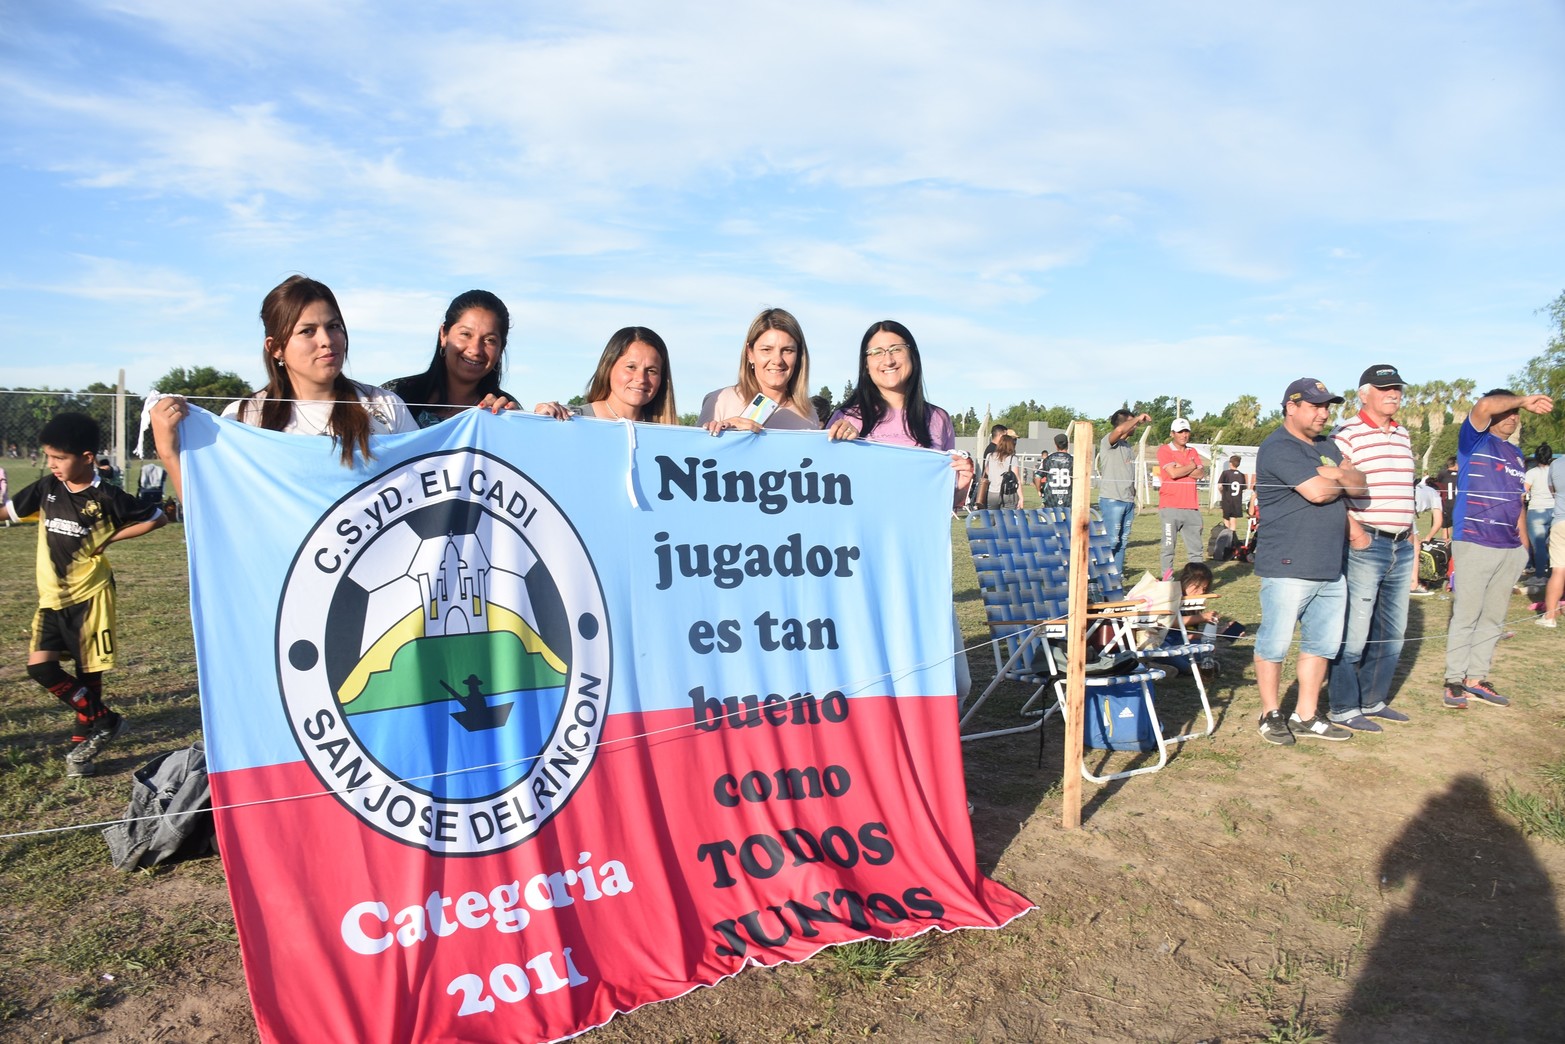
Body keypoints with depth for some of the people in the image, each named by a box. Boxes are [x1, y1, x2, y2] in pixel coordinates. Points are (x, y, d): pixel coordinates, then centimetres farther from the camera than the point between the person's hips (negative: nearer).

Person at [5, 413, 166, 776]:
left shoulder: (105, 497, -11)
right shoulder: (47, 487, 1)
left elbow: (155, 518, -3)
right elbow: (9, 510, 15)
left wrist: (110, 538, -8)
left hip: (89, 594, -5)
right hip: (51, 595, 5)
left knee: (88, 670, 2)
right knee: (40, 666, -3)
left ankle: (84, 738, 19)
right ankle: (104, 721, 10)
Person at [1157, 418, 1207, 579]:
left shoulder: (1192, 452, 18)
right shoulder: (1164, 450, 0)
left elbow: (1201, 473, 3)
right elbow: (1173, 473, -15)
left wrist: (1180, 469, -8)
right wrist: (1192, 466, 0)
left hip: (1192, 507, 5)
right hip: (1170, 507, -5)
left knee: (1196, 550, 5)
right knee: (1168, 548, -3)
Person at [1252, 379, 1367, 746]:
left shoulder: (1326, 446, 18)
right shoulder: (1278, 448, -11)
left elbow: (1360, 485, 12)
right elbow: (1317, 491, -21)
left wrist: (1339, 475, -10)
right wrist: (1343, 483, 2)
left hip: (1330, 568, 9)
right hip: (1288, 567, -9)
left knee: (1323, 644, 12)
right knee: (1274, 644, 1)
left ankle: (1306, 716, 22)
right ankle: (1271, 714, 15)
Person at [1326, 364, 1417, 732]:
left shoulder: (1403, 435, 16)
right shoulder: (1347, 434, -8)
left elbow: (1406, 492, 21)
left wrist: (1414, 538, 19)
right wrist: (1353, 529, -21)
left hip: (1401, 547, 8)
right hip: (1365, 546, -8)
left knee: (1392, 632, 14)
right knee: (1353, 633, -3)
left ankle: (1373, 700, 27)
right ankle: (1344, 708, 9)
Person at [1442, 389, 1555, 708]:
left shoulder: (1516, 454, 20)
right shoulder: (1475, 441, -1)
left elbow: (1516, 502, 23)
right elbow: (1485, 406, -22)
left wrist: (1524, 543, 18)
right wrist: (1524, 400, -10)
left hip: (1510, 549, 7)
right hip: (1474, 545, -7)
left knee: (1493, 618, 8)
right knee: (1466, 615, -4)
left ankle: (1476, 679, 15)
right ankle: (1455, 681, 2)